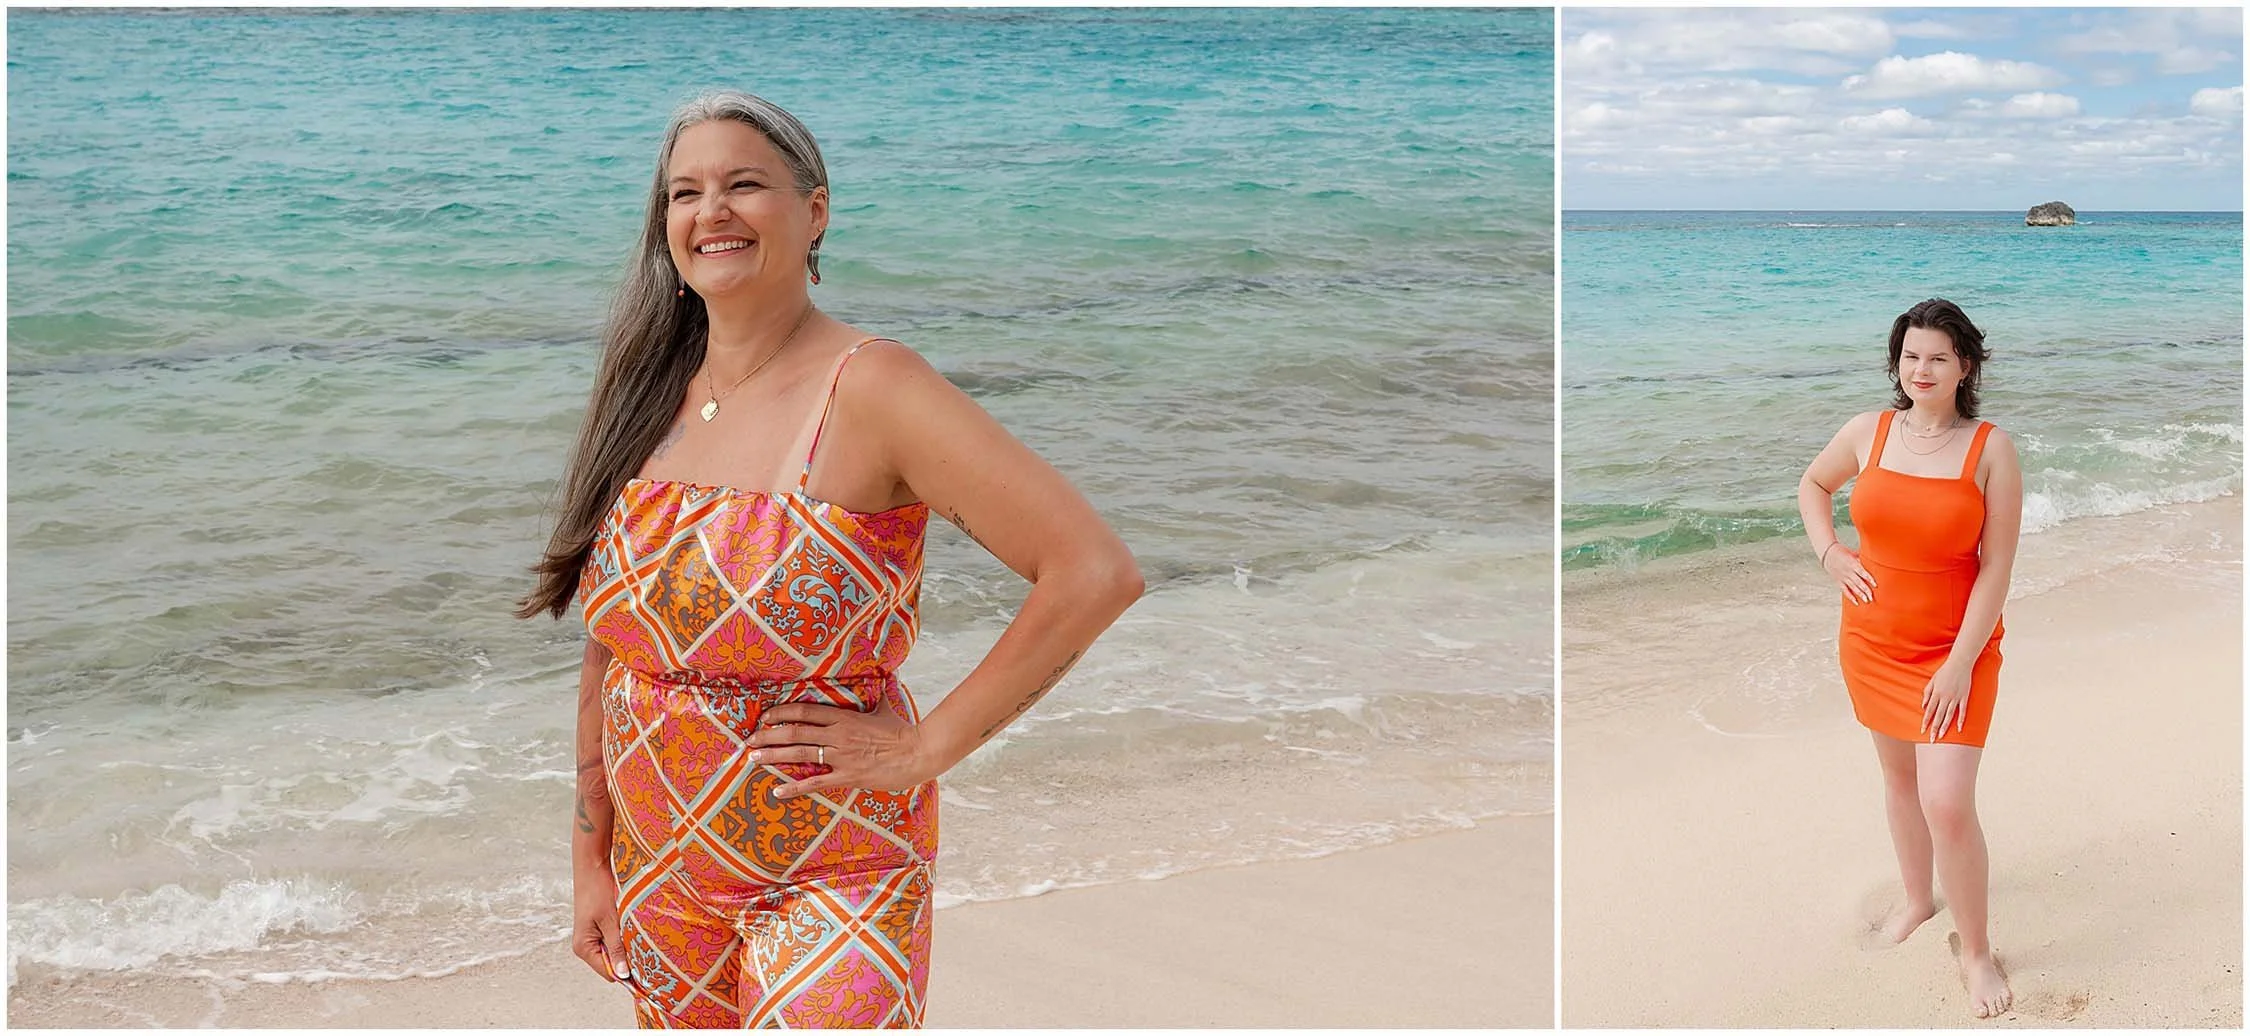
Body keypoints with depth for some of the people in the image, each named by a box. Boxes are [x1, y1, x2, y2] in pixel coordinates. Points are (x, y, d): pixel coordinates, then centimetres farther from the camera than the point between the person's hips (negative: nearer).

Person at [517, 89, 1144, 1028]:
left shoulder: (869, 389, -16)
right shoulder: (649, 403, 2)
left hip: (831, 874, -5)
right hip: (661, 872, 6)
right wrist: (590, 862, 9)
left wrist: (924, 747, -18)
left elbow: (1097, 572, -22)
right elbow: (611, 648, 10)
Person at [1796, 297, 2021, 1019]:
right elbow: (1812, 485, 18)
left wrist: (1961, 663, -15)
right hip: (1872, 640, 4)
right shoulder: (1869, 431, -3)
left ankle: (1976, 951, 9)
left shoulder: (1990, 449, -12)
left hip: (1955, 646, -4)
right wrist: (1828, 553, 2)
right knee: (1899, 775, 20)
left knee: (1948, 804, -10)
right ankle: (1918, 899, 42)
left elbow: (1997, 566, -12)